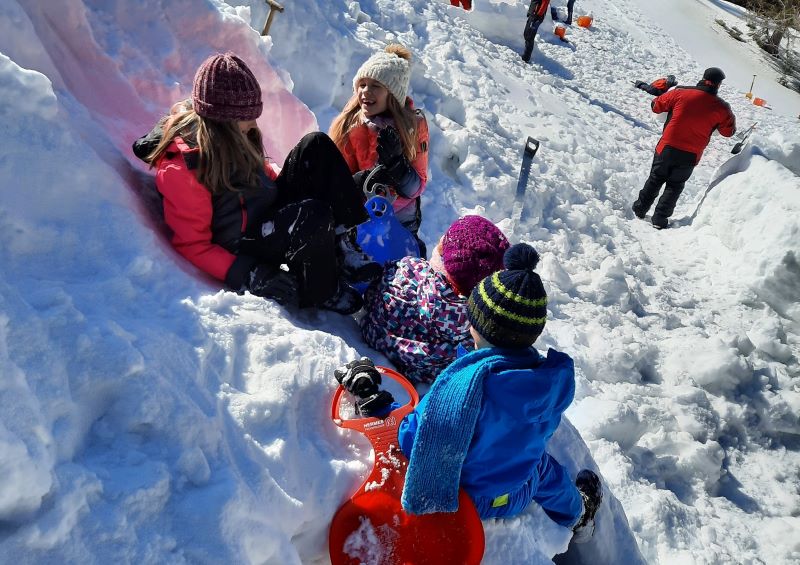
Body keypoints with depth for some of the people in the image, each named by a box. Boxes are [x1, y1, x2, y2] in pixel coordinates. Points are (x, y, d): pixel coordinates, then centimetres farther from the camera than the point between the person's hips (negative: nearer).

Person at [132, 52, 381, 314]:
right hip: (243, 243, -9)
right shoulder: (180, 165, -21)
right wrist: (246, 275, -26)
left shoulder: (231, 136, 2)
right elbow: (192, 244, -17)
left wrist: (301, 182, 7)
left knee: (316, 145, -8)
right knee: (313, 214, -37)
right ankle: (320, 293, -11)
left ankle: (346, 247, -16)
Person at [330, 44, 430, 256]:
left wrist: (397, 162, -26)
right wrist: (361, 182, -25)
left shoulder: (414, 125, -6)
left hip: (401, 224, 0)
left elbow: (417, 187, -8)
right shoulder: (346, 127, -6)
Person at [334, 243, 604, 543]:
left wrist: (370, 398, -18)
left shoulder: (463, 383, -39)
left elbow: (411, 440, -28)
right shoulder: (556, 379, -23)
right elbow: (539, 431, -3)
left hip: (464, 500, -3)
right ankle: (577, 515, 64)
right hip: (517, 497, 4)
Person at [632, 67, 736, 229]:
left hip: (667, 147, 0)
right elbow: (728, 131, 9)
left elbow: (656, 106, 5)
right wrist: (730, 116, 27)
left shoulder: (680, 93, -8)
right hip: (690, 155, 0)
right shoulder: (720, 107, -6)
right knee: (674, 186, 15)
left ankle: (640, 209, 24)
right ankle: (660, 218, 12)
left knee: (655, 179, 19)